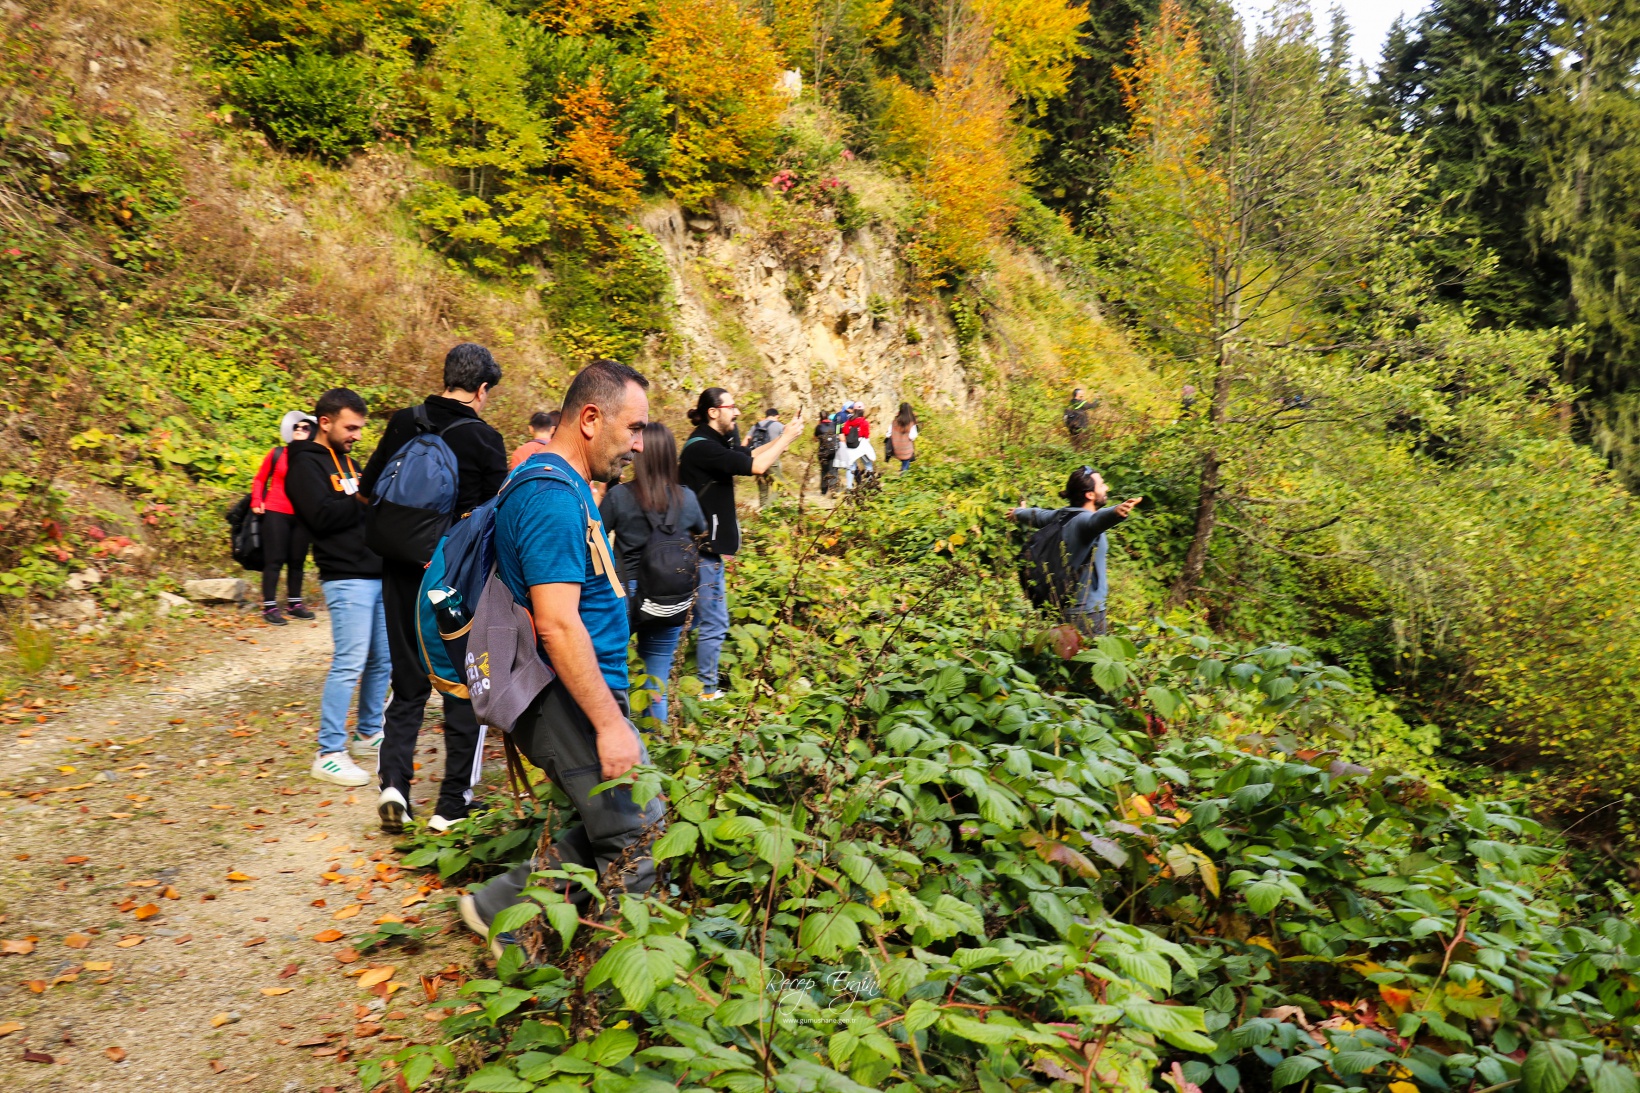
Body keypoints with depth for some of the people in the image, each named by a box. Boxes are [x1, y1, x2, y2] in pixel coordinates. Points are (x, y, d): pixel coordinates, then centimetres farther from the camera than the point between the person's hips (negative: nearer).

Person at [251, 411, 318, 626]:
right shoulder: (277, 454, -1)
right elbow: (259, 480, 8)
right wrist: (257, 501, -3)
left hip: (301, 516, 2)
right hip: (275, 513, -2)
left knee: (297, 561, 11)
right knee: (274, 560, -2)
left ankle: (294, 604, 22)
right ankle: (269, 607, 3)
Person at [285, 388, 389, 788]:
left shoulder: (347, 460, 21)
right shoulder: (306, 463, -5)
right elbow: (322, 516, -19)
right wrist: (365, 498, -10)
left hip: (376, 573, 9)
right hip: (346, 578, -9)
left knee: (382, 659, 13)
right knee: (349, 664, -10)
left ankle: (370, 732, 29)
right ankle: (328, 754, -3)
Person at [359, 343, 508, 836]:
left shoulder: (404, 423, 1)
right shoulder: (484, 439, -10)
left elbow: (369, 490, 8)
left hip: (403, 573, 4)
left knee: (408, 684, 15)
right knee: (464, 690, 8)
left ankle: (394, 781, 0)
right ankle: (453, 804, 12)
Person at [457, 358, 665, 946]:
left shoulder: (562, 484, 14)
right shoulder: (554, 496, -20)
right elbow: (557, 624, -26)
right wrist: (610, 723, -23)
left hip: (569, 695, 10)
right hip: (569, 699, -10)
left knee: (611, 828, 17)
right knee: (635, 837, -1)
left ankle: (500, 907, 24)